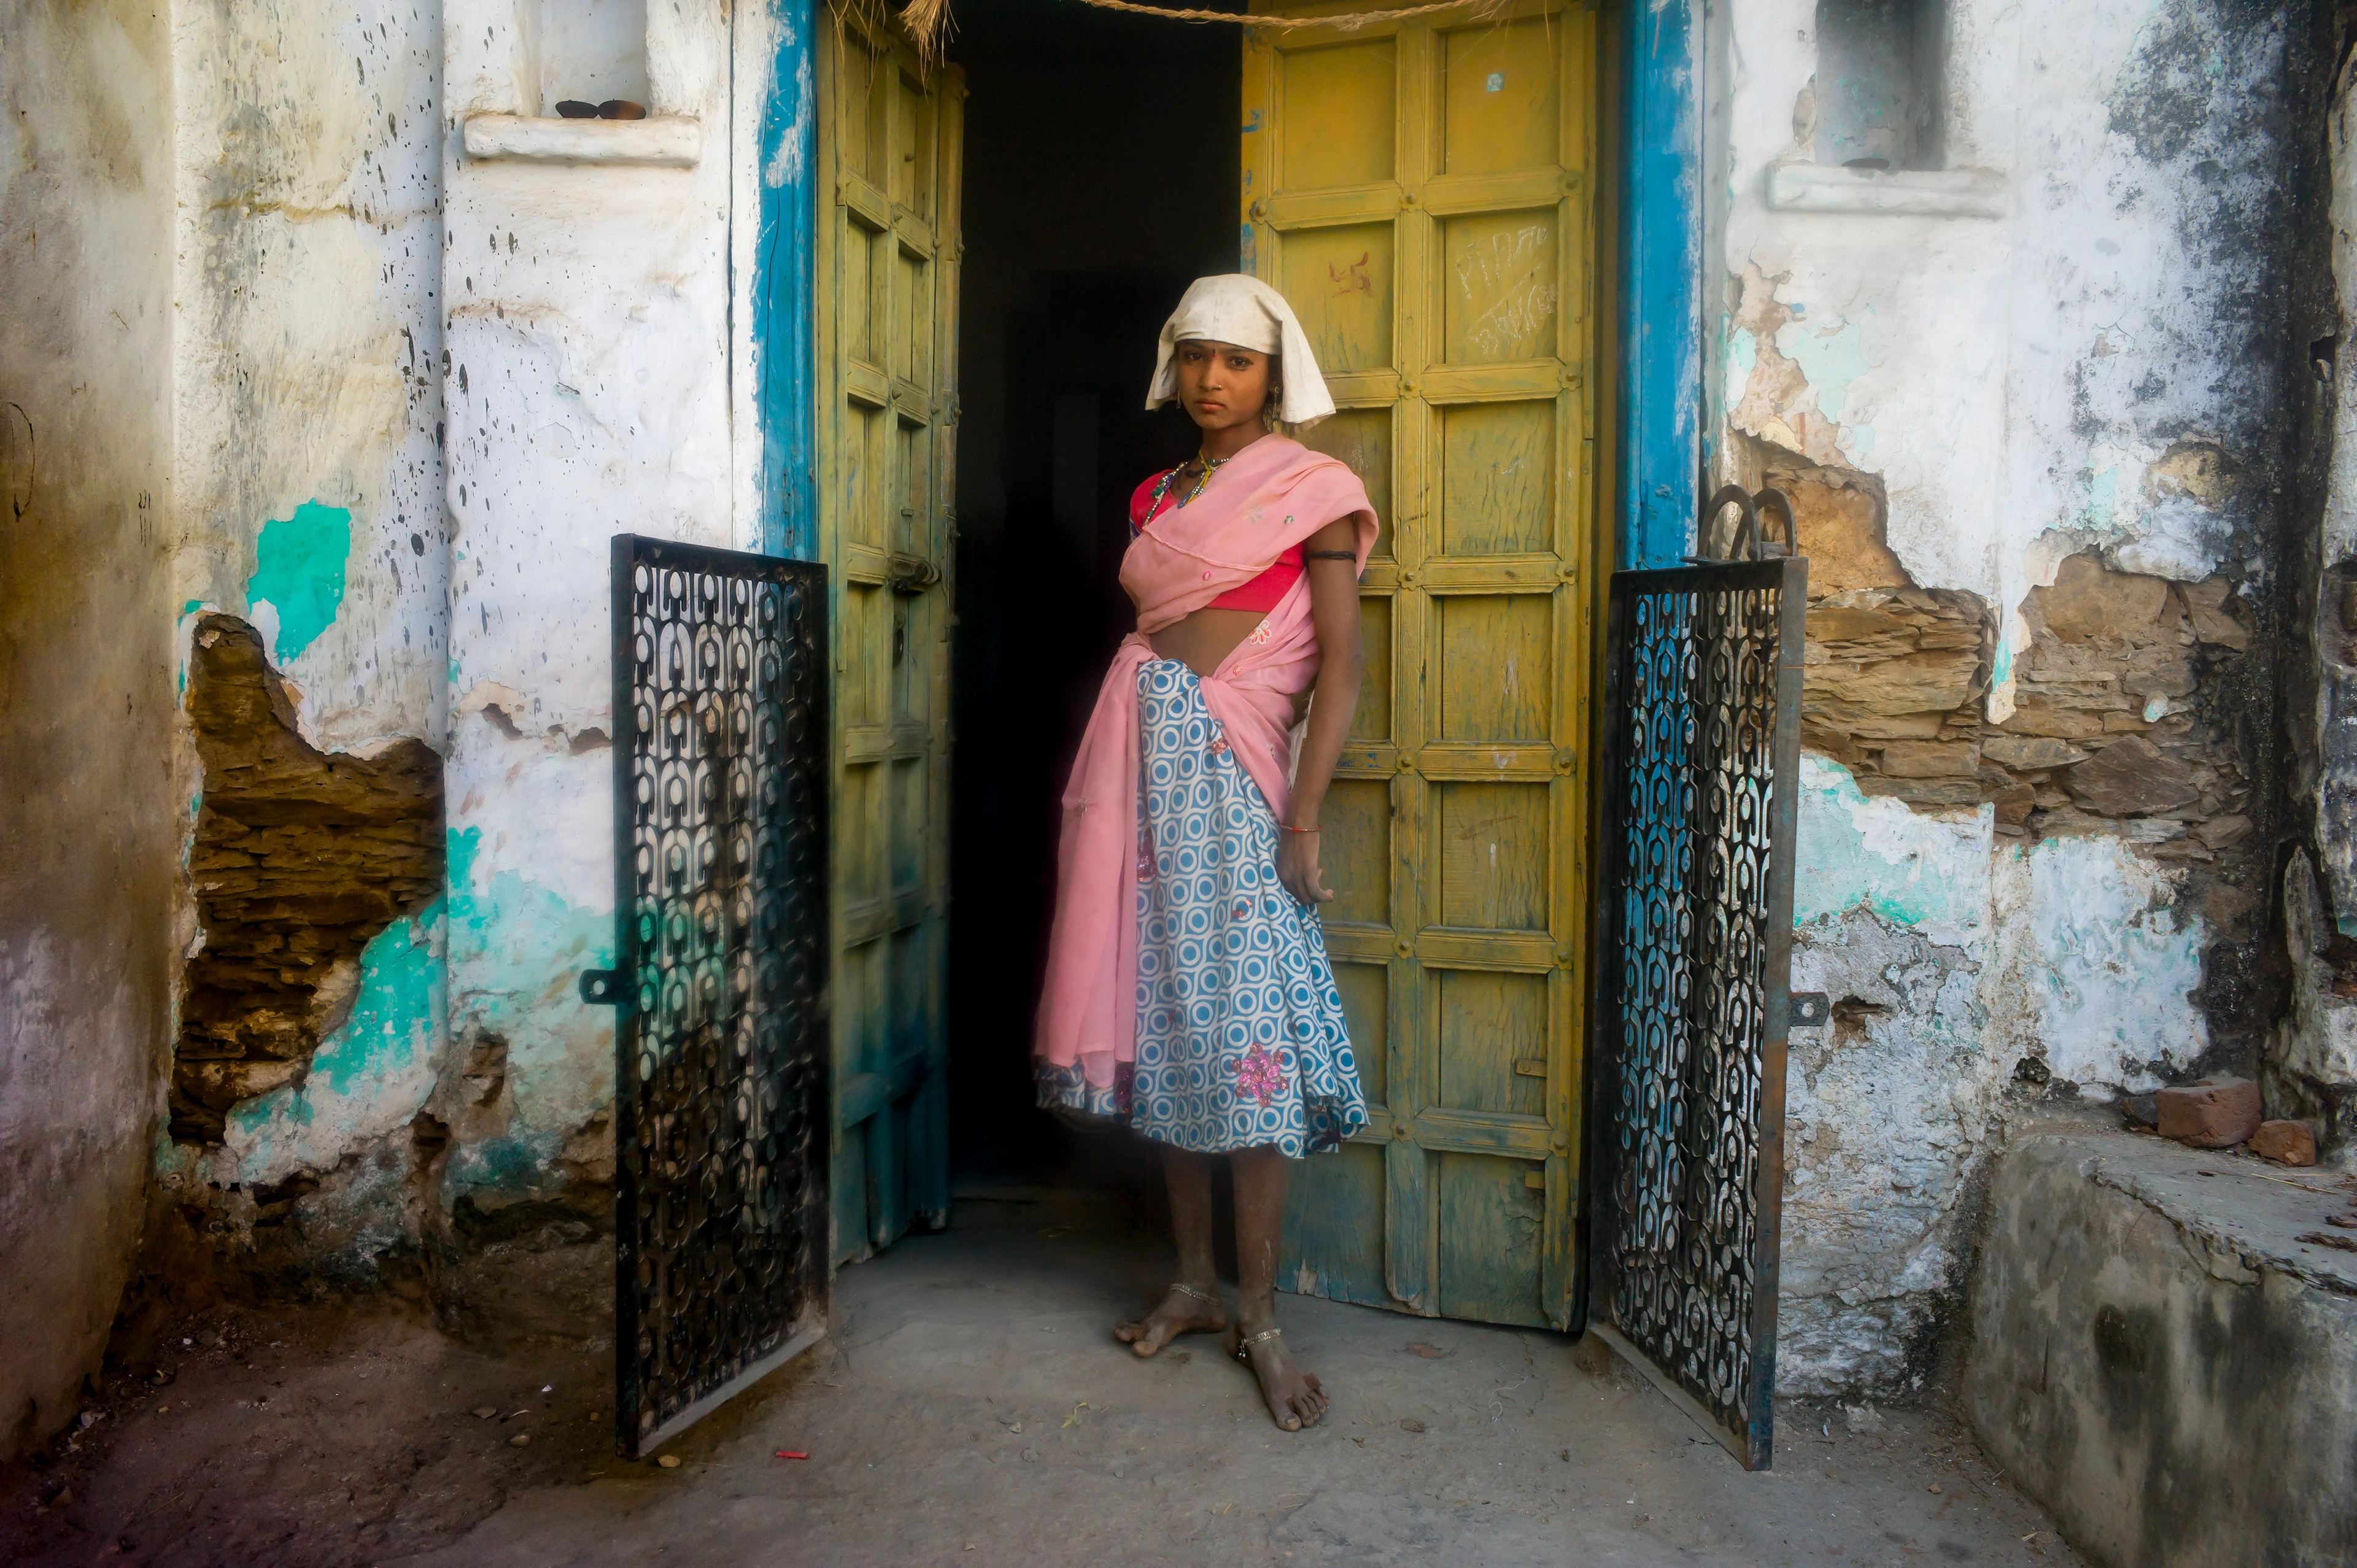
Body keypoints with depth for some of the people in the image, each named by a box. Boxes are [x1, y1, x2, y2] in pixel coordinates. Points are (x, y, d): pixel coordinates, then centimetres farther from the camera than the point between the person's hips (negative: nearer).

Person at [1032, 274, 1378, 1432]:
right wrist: (1107, 775, 14)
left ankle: (1260, 1321, 4)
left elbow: (1340, 663, -7)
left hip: (1231, 767, -6)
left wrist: (1303, 815, -14)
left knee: (1242, 1038, -8)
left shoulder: (1311, 489, 0)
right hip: (1140, 752, 6)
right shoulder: (1156, 497, 18)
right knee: (1161, 1021, 7)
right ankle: (1194, 1283, 20)